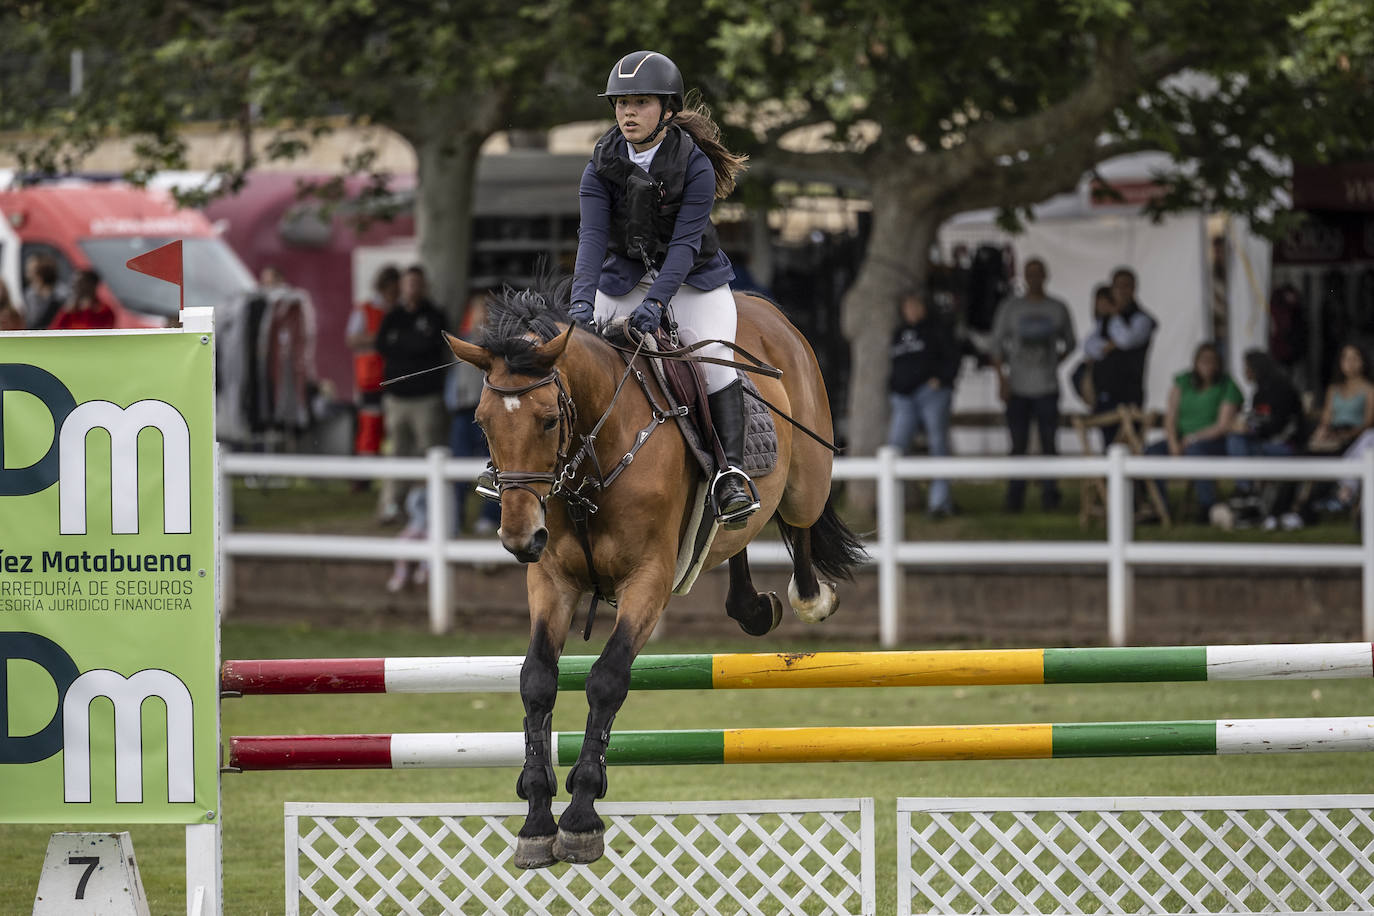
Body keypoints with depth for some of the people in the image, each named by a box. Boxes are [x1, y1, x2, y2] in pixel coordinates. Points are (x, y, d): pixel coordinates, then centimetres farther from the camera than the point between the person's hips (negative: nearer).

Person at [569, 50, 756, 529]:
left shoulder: (695, 166, -18)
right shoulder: (602, 167, -10)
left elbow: (685, 243, -23)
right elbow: (592, 237, -19)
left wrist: (655, 303, -35)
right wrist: (582, 301, -34)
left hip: (692, 278, -3)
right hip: (624, 278, 3)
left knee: (713, 353, -23)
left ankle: (731, 473, -27)